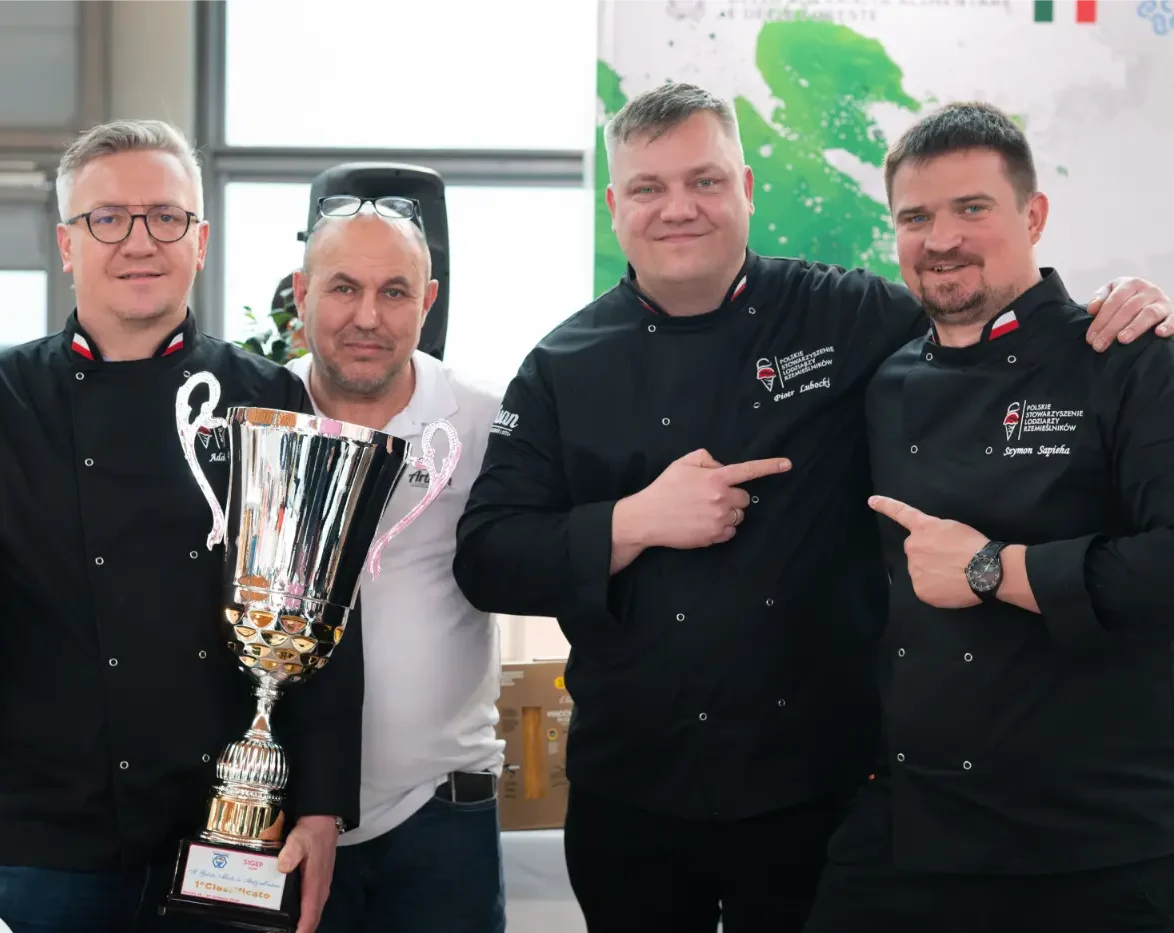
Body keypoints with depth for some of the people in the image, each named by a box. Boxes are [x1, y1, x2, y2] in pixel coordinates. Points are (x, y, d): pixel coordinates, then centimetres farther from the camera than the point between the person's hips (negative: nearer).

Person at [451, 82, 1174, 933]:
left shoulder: (846, 318, -1)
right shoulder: (564, 368, 1)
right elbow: (486, 559, -2)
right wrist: (635, 523, -16)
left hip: (820, 782, -1)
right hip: (633, 791, 1)